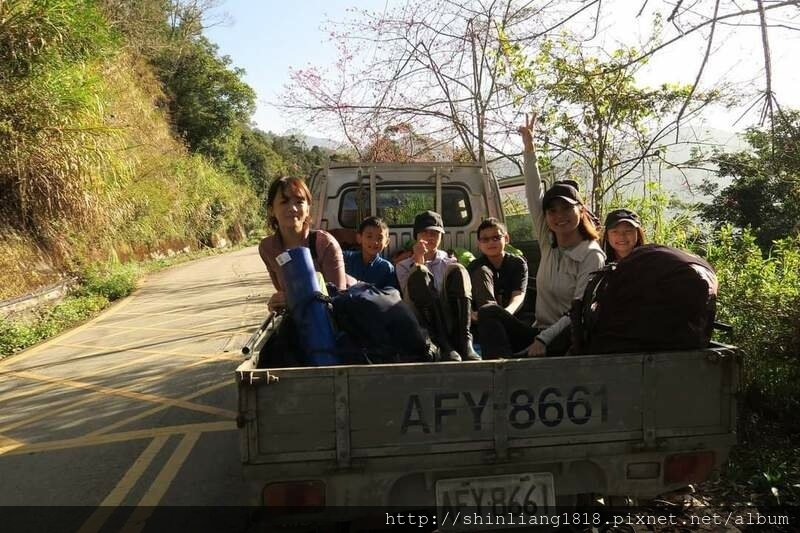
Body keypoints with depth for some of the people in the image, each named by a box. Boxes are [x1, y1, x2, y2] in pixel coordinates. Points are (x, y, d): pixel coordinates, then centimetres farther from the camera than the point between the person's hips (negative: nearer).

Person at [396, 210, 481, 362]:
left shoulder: (449, 263, 22)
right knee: (419, 273, -21)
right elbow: (409, 299, -1)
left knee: (457, 270, -16)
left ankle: (464, 341, -33)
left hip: (452, 322, 2)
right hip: (426, 325, -1)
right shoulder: (404, 266, 18)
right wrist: (418, 261, -4)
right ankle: (444, 345, -35)